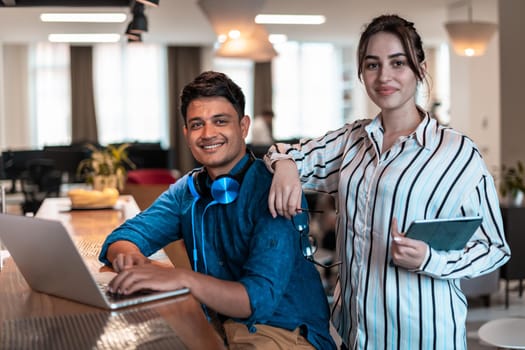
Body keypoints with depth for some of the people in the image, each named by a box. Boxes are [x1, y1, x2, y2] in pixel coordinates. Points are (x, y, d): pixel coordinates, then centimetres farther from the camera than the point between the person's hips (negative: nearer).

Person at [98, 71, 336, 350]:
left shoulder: (270, 190, -16)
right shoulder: (188, 191, 5)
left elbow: (259, 298, -25)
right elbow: (121, 239, 3)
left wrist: (184, 279, -41)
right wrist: (130, 257, -22)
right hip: (219, 327, 6)